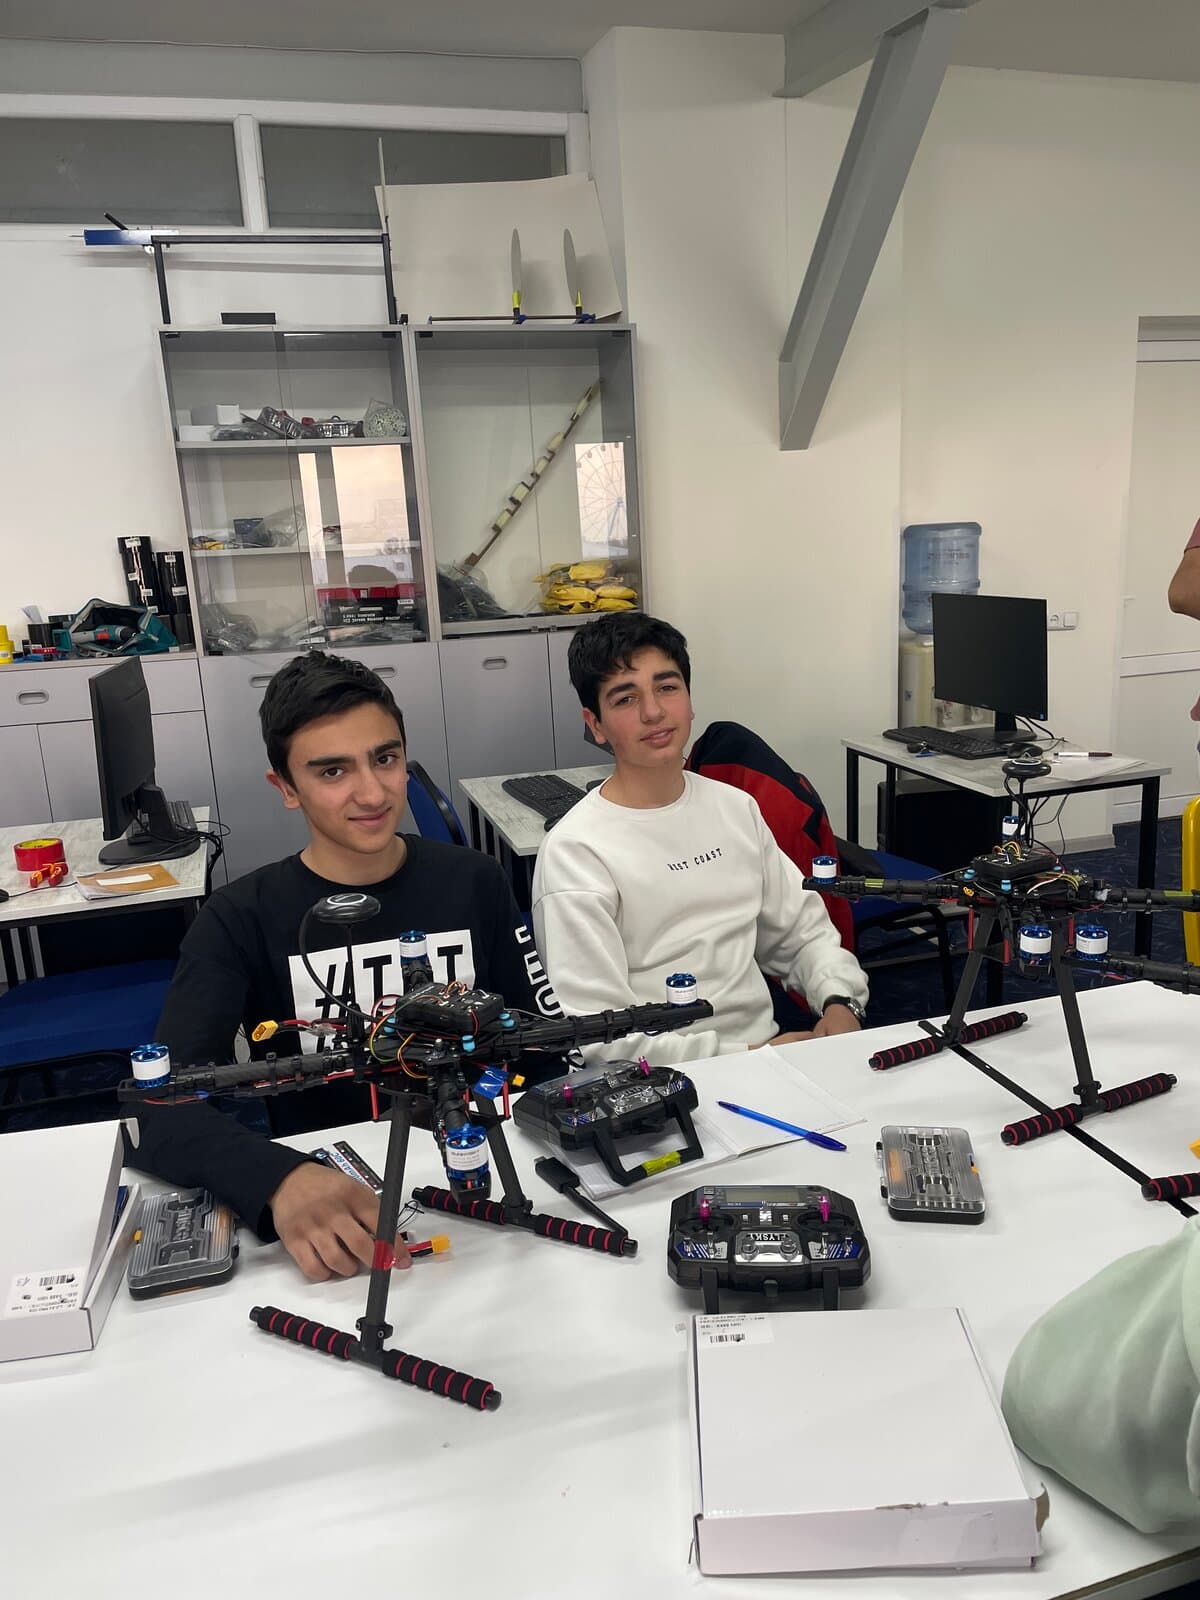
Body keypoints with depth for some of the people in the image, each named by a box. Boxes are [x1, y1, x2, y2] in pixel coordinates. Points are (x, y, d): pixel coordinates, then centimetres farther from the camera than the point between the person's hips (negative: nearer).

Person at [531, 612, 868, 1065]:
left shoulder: (736, 807, 11)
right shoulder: (574, 852, -12)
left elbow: (804, 932, 19)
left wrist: (840, 1003, -1)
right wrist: (748, 1055, -19)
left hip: (766, 1048, 7)